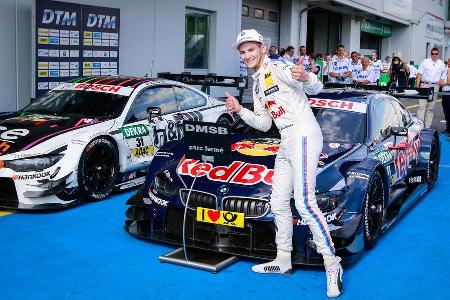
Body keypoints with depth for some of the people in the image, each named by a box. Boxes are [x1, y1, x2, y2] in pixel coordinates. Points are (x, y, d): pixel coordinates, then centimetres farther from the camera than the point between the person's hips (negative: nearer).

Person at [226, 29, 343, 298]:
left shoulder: (278, 67, -6)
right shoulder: (257, 84, 21)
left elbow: (316, 89, -20)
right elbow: (264, 124, 20)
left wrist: (306, 78, -43)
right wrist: (240, 111, 7)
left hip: (303, 136, -10)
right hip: (286, 144, 10)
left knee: (304, 203, -19)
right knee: (279, 204, 13)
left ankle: (332, 265, -13)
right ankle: (283, 261, 25)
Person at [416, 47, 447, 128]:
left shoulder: (441, 64, 8)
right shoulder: (425, 62, 2)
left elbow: (444, 75, 18)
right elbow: (419, 75, 1)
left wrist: (441, 81, -1)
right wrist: (417, 87, -6)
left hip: (435, 87, 2)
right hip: (424, 85, -2)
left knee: (430, 108, 6)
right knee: (422, 106, -8)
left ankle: (427, 126, 12)